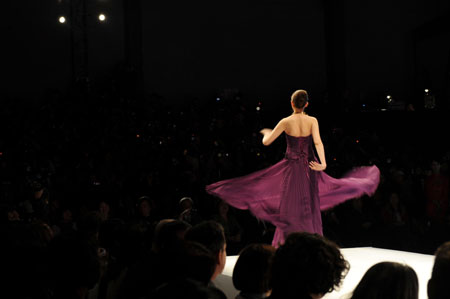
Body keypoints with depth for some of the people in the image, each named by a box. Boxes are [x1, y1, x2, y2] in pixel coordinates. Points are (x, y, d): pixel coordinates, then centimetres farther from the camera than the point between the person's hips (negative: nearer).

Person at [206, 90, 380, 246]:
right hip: (310, 167, 2)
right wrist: (323, 163, -24)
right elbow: (318, 142, -19)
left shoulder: (286, 122, -10)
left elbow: (266, 141, -6)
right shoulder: (312, 121, -6)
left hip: (291, 167, -1)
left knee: (290, 207, 7)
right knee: (310, 206, 11)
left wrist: (266, 133, 15)